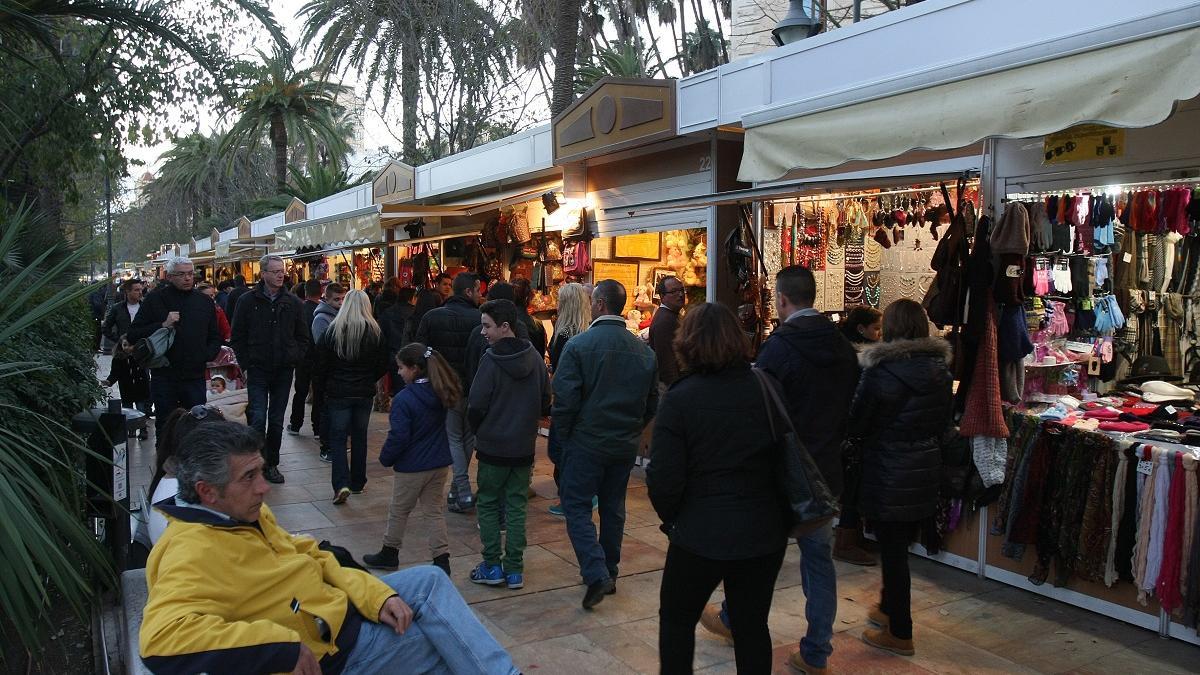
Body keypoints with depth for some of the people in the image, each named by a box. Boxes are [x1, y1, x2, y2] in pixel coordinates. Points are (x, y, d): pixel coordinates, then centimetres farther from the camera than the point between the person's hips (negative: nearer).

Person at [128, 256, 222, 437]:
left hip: (195, 376, 2)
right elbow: (133, 335, -1)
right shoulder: (155, 300, 1)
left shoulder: (204, 302, 10)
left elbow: (215, 337, 20)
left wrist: (208, 354, 1)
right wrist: (162, 325, -14)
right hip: (164, 376, -2)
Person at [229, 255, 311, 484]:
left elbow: (303, 337, 12)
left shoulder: (293, 303, 6)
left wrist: (294, 359, 1)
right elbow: (237, 338, 3)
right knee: (258, 418, -9)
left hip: (283, 371, 3)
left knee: (276, 421, 9)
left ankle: (272, 464, 19)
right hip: (257, 371, -2)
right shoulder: (248, 301, -1)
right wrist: (246, 365, -4)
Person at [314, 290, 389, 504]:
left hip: (337, 392, -2)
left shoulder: (333, 330, -9)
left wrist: (326, 385, 12)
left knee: (337, 438, 3)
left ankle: (341, 484, -12)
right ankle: (358, 483, 21)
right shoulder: (375, 332, -6)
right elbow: (383, 365, 0)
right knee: (360, 437, 14)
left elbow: (320, 365, -5)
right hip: (365, 393, 2)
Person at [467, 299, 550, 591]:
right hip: (524, 447, 4)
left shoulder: (491, 360, -18)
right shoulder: (535, 358, -2)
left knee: (487, 504, 11)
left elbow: (476, 406, -15)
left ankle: (492, 567, 13)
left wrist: (480, 432, 5)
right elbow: (546, 403, 3)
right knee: (516, 507, 12)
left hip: (493, 446, -4)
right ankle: (514, 569, 15)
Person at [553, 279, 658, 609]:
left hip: (586, 442, -5)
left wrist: (564, 435, -1)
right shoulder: (644, 350, 2)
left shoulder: (579, 345, -15)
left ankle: (596, 575, -9)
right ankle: (609, 572, 28)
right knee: (613, 507, 17)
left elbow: (565, 398, -15)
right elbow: (652, 401, 8)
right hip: (626, 445, 5)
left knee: (577, 507, 4)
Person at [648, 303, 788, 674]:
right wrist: (780, 514, 14)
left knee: (676, 619, 19)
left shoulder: (680, 398, -15)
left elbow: (663, 479, -15)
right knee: (752, 626, 19)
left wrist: (671, 517, 4)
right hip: (765, 533, 4)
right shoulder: (766, 390, -6)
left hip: (702, 535, -3)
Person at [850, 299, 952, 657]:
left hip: (889, 474, -6)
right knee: (901, 544, 21)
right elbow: (944, 419, 10)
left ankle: (900, 633, 17)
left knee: (892, 550, 6)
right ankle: (891, 609, 37)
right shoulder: (941, 369, 1)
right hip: (927, 469, 6)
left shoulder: (882, 371, -19)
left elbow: (856, 422, -10)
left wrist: (859, 446, 11)